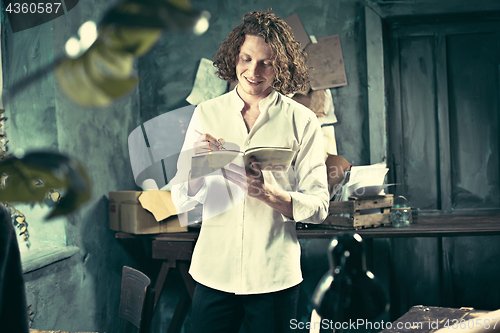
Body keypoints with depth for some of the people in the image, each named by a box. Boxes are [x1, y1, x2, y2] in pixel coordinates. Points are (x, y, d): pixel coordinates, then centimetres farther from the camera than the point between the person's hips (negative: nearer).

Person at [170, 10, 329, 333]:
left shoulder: (301, 121, 0)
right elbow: (181, 201, 3)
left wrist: (270, 194, -20)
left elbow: (319, 206, -2)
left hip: (275, 276, -1)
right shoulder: (206, 114, 5)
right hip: (214, 270, 1)